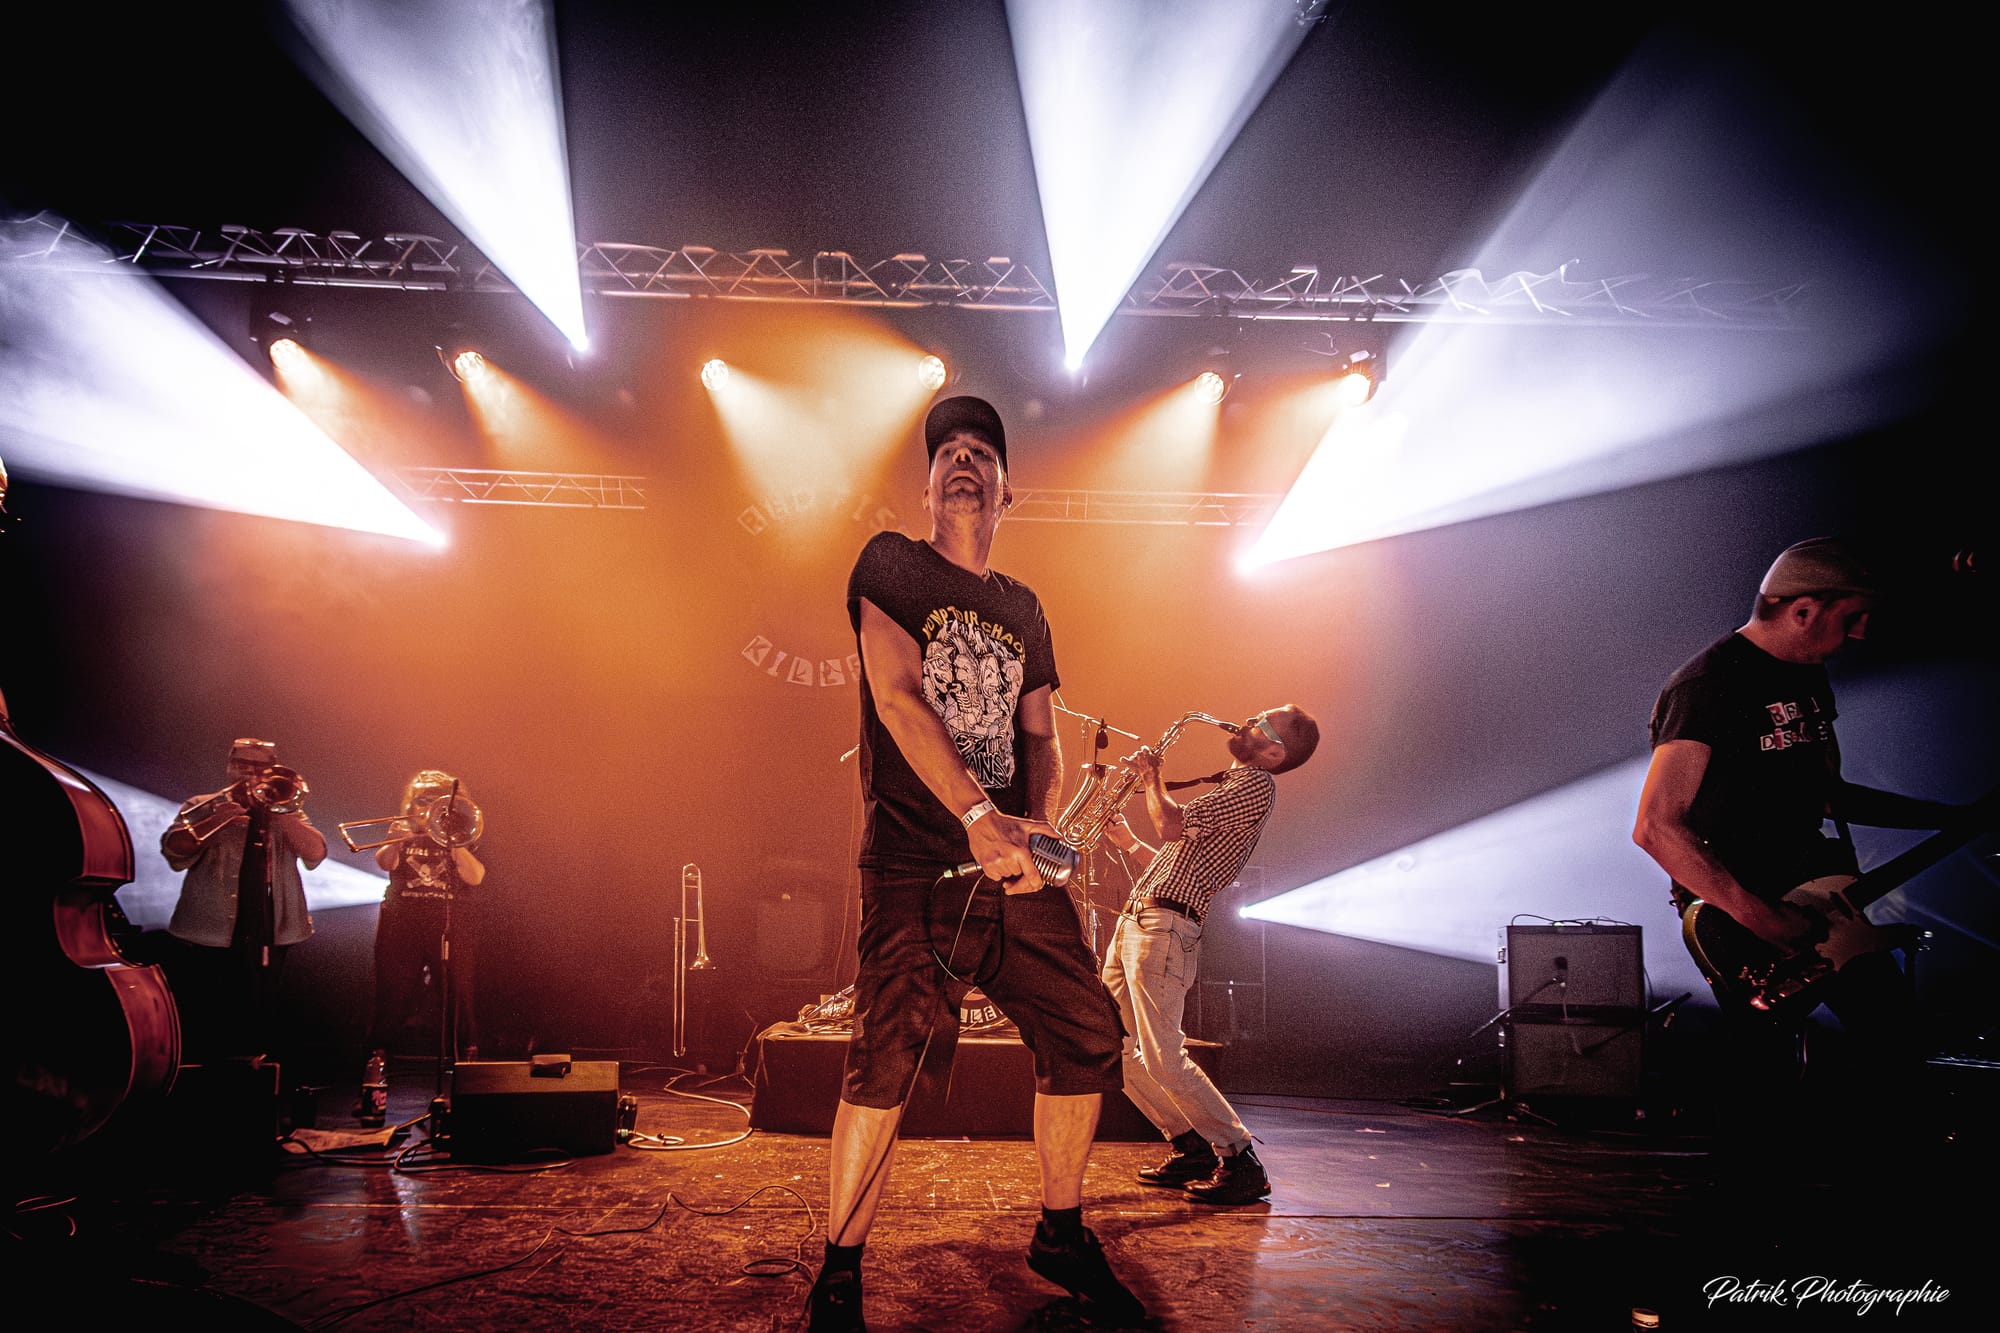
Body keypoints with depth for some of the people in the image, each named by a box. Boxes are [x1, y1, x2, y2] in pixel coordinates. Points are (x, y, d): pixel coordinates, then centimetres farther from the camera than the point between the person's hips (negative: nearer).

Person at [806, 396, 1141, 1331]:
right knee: (888, 1058, -17)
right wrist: (978, 816, -18)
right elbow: (896, 695, -9)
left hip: (1012, 864, 6)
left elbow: (1040, 737, 17)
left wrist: (1040, 828, -5)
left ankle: (1061, 1237, 23)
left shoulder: (1023, 610, 20)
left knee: (1086, 1036, 1)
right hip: (912, 860, -5)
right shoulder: (891, 563, 4)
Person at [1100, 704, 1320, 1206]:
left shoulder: (1257, 784, -8)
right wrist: (1132, 843, 24)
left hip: (1165, 929, -10)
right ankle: (1192, 1146, 17)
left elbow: (1174, 826, -18)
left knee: (1162, 1056, -14)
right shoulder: (1228, 786, 24)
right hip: (1133, 923, 10)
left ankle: (1240, 1161, -3)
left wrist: (1150, 778, -3)